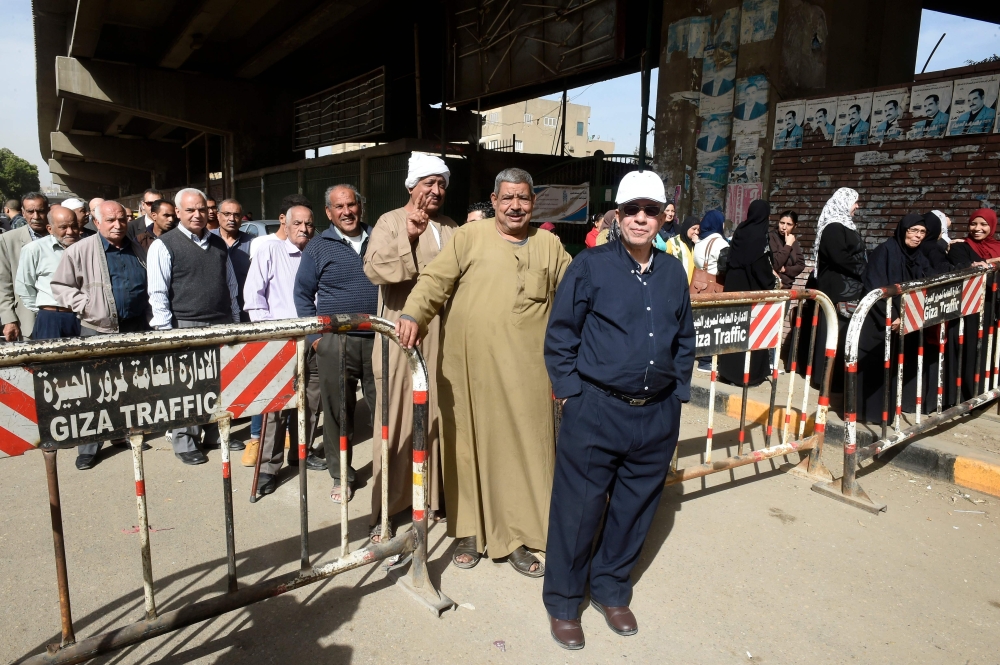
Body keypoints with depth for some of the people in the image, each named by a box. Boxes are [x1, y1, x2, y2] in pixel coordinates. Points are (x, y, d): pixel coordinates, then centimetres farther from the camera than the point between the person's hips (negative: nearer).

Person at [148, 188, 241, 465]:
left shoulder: (218, 244, 14)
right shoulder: (163, 246, -3)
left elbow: (231, 285, 18)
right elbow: (158, 293, -7)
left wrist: (235, 320, 13)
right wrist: (166, 332, -12)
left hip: (222, 325, 5)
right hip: (185, 327, -5)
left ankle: (216, 434, 24)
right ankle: (184, 443, 12)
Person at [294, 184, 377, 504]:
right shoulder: (318, 247, 4)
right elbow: (303, 294, 7)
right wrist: (315, 336, 0)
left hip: (378, 339, 1)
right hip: (336, 342, -1)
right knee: (338, 411, 6)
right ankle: (342, 476, 20)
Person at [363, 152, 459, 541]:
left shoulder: (452, 229, 16)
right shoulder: (391, 222, 2)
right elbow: (374, 269, -14)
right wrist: (408, 235, -20)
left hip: (443, 338, 4)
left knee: (439, 417, 9)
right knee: (396, 419, 1)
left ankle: (435, 496, 25)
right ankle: (384, 510, 11)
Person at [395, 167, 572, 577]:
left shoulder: (550, 245, 12)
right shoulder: (470, 237, 4)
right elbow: (435, 281, -5)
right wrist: (413, 315, -20)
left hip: (525, 372, 2)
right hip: (467, 367, -1)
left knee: (523, 446, 4)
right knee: (469, 445, 7)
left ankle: (515, 538, 20)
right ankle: (470, 531, 25)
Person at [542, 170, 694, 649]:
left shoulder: (674, 273, 8)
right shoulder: (590, 266, -6)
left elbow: (684, 341, 17)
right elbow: (560, 334, -4)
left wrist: (678, 392, 11)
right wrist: (571, 390, -7)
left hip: (657, 415, 5)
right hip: (595, 410, -4)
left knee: (635, 507, 15)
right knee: (579, 507, 3)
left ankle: (611, 590, 36)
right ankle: (563, 602, 23)